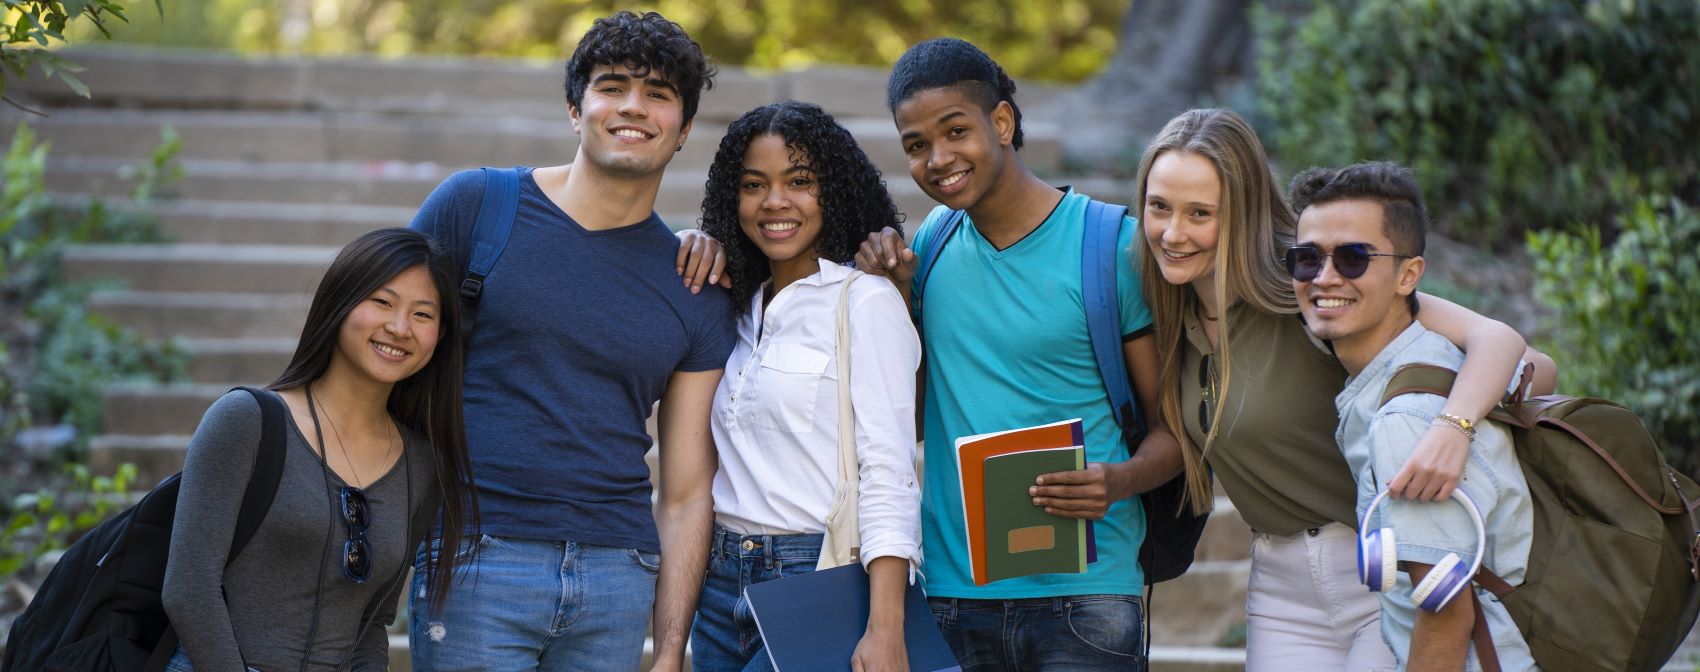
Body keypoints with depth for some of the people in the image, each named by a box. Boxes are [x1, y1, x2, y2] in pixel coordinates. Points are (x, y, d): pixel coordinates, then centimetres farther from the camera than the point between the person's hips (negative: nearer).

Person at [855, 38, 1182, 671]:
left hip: (1081, 592, -4)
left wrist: (1121, 480, -22)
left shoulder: (1114, 244, -4)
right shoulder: (936, 239, 11)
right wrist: (894, 294, 1)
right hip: (951, 590, 4)